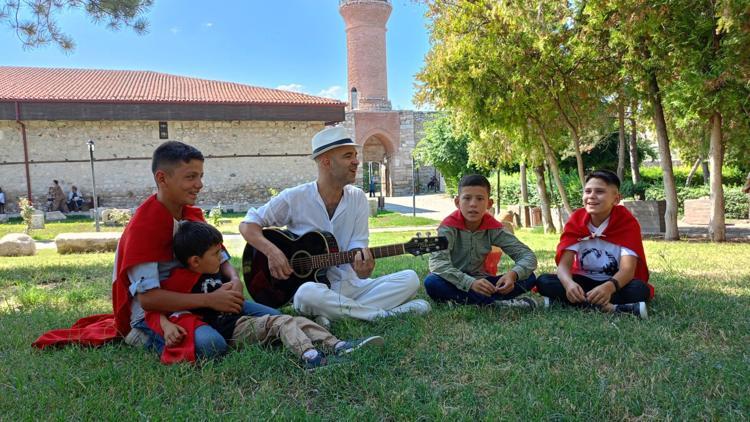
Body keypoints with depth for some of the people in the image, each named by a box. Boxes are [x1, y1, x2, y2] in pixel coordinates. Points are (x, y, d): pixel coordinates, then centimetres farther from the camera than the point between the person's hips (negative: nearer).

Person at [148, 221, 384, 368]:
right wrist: (167, 327, -27)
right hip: (226, 331, -8)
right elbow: (153, 310, -13)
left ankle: (338, 346, -18)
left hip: (238, 320, 8)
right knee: (281, 322, -25)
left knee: (296, 320, -7)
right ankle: (308, 355, -46)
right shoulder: (180, 281, -9)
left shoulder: (215, 275, 19)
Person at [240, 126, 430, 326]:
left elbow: (358, 248, -2)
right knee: (308, 294, -39)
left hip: (350, 286, 4)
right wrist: (272, 251, -18)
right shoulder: (294, 198, -6)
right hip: (313, 285, -3)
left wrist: (363, 268, -26)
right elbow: (248, 224, 0)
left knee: (410, 279, -14)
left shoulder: (358, 198, 3)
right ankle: (386, 314, -22)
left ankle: (335, 314, -21)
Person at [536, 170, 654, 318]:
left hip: (615, 283, -2)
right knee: (544, 281, -25)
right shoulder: (576, 220, -9)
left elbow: (627, 269, -27)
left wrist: (609, 287, -50)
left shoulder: (628, 222, -15)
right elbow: (564, 264, -18)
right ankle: (610, 308, -33)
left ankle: (572, 301, -29)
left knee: (639, 289, -33)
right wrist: (569, 283, -43)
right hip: (584, 280, 2)